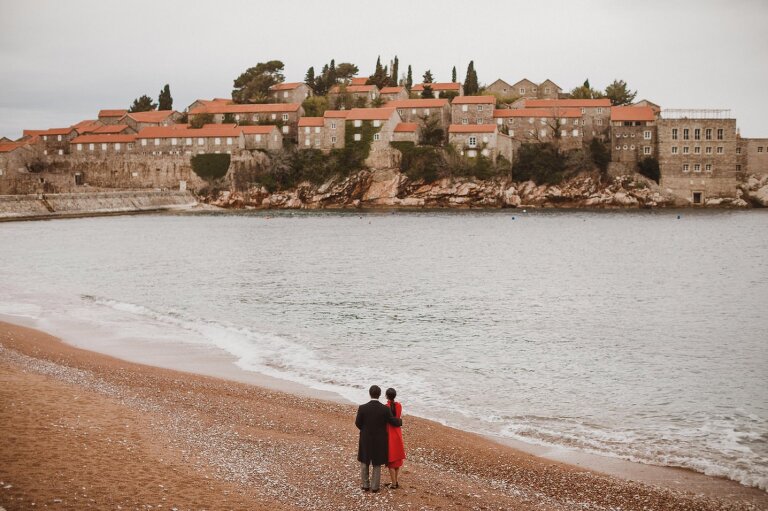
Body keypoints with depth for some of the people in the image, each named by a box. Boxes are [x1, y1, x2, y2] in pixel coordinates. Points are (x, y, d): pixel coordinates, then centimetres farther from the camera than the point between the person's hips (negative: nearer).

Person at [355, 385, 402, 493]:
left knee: (364, 462, 19)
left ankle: (366, 486, 21)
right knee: (377, 464, 15)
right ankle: (375, 487, 18)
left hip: (366, 440, 0)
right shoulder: (385, 409, -17)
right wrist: (400, 421, 19)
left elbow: (358, 423, -4)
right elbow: (394, 422, -5)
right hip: (380, 441, 0)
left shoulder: (362, 408, -17)